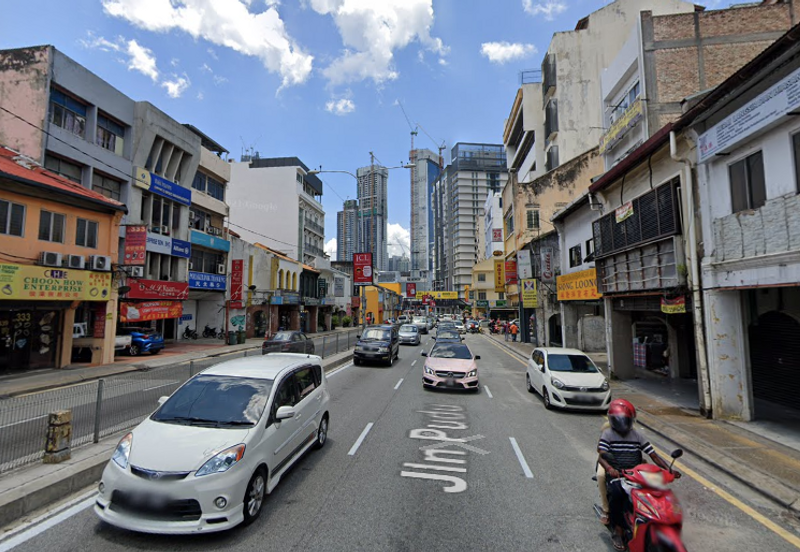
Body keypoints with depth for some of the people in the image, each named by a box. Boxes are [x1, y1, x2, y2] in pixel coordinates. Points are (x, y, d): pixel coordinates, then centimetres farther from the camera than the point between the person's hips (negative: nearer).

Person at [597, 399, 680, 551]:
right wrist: (609, 468, -34)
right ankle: (617, 531, -14)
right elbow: (601, 456, -13)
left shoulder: (637, 436, 12)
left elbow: (653, 455, 6)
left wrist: (669, 469, -12)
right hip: (616, 475, -4)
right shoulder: (607, 434, 0)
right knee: (617, 493, -33)